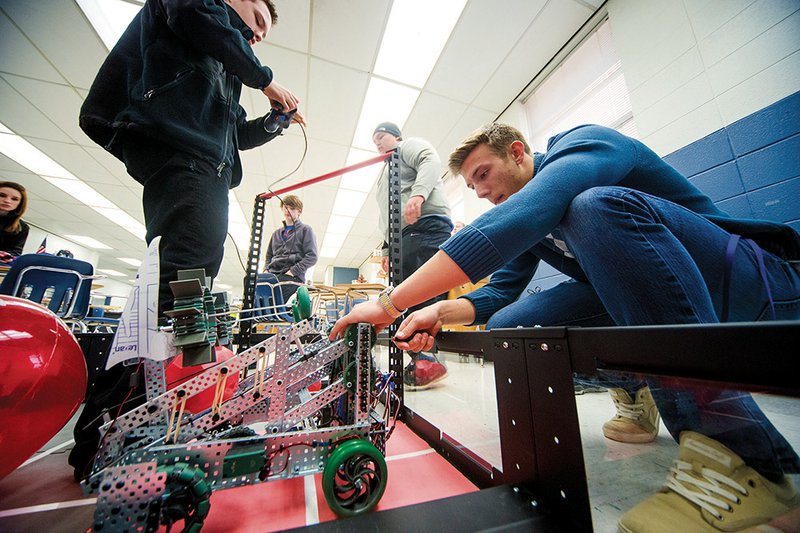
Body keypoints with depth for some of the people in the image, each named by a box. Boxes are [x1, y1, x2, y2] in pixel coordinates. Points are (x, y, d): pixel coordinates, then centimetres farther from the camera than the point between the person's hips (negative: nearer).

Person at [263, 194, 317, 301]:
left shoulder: (305, 230, 10)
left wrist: (293, 271, -12)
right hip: (273, 275, 5)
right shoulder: (277, 233, 29)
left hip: (293, 276, -5)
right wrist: (266, 269, 10)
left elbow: (312, 257, -2)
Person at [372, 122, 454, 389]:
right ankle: (418, 359, -1)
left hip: (426, 225, -9)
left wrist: (418, 195, -24)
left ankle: (429, 359, -21)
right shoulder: (388, 170, 42)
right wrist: (387, 249, 26)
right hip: (405, 236, 9)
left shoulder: (409, 146, 18)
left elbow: (431, 161, -7)